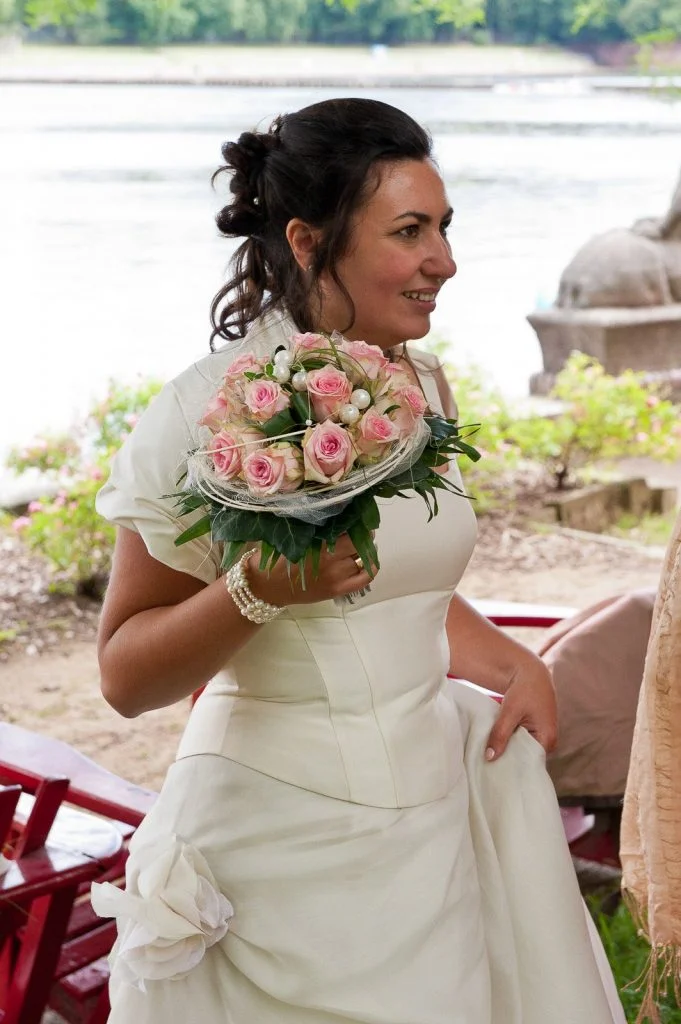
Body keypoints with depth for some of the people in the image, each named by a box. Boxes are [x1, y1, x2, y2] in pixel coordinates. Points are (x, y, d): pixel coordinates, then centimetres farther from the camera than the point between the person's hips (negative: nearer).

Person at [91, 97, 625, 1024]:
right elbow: (125, 677, -12)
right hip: (283, 833, -5)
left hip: (432, 803, 6)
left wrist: (517, 667, 5)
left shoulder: (423, 385, 5)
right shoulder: (213, 411, -15)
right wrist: (256, 591, -27)